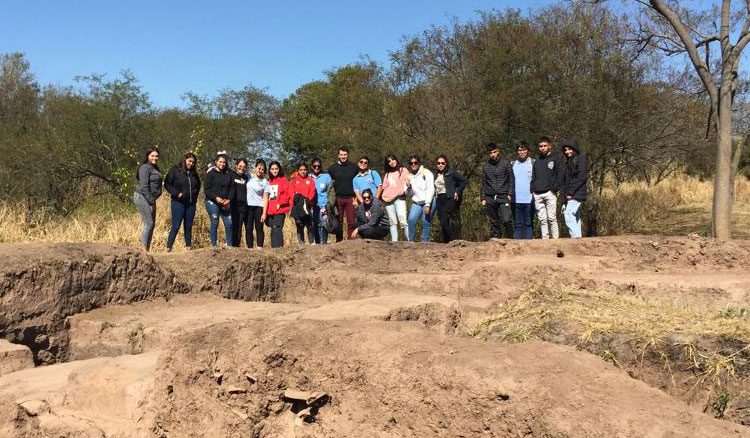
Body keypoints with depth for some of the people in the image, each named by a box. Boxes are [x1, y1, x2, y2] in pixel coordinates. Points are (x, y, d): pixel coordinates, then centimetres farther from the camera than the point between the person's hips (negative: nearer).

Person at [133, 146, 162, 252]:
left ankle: (147, 248, 14)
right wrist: (151, 202, -17)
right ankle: (143, 248, -8)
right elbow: (144, 187, -18)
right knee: (148, 224, -11)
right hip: (143, 198, -9)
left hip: (150, 199, 9)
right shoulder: (145, 168, -12)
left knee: (152, 224, 9)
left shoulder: (155, 168, 17)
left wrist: (153, 201, 14)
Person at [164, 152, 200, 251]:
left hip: (191, 204, 6)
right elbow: (167, 184, -7)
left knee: (188, 226, 10)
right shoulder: (175, 171, -4)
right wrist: (176, 193, -15)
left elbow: (198, 185, 28)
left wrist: (195, 195, 14)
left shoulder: (194, 173, 13)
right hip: (178, 203, -5)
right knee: (176, 226, -9)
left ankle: (188, 246, 17)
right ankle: (168, 248, -4)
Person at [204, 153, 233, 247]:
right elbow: (206, 189, -5)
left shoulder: (229, 174, 13)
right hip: (212, 202, -4)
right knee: (214, 224, -2)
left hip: (225, 204, 4)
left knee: (229, 224, -1)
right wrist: (216, 198, -18)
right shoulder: (211, 173, 0)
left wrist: (228, 200, -5)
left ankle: (229, 245, 8)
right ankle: (214, 245, 5)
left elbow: (231, 189, 12)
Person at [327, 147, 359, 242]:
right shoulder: (332, 168, 8)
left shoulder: (354, 167, 8)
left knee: (351, 222, -2)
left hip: (350, 198, 0)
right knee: (338, 222, 3)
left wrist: (355, 197, 2)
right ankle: (339, 242, 8)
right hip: (338, 198, 0)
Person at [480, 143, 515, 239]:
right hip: (490, 198, 3)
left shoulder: (506, 163, 3)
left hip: (503, 197, -3)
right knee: (494, 223, 5)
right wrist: (483, 198, 9)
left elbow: (511, 180, 3)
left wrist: (510, 194, -6)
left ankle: (510, 239, -1)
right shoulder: (485, 166, 11)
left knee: (506, 220, -16)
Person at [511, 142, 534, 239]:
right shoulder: (512, 164, 12)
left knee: (528, 224, 2)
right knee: (517, 224, 6)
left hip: (529, 199, -2)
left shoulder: (533, 163, 3)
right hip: (516, 200, 3)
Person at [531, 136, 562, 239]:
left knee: (551, 217, -8)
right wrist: (533, 190, 9)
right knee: (542, 219, 4)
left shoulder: (554, 159, 6)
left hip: (550, 193, -4)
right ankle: (544, 238, 7)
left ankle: (555, 238, -5)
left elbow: (558, 176, 0)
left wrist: (554, 189, -10)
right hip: (537, 194, 4)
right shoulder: (536, 161, 20)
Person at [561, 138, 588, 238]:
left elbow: (582, 177, -14)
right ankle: (578, 236, 9)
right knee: (575, 218, 8)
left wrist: (571, 192, -17)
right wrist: (565, 194, 9)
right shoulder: (569, 162, 21)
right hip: (569, 195, 9)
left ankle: (575, 236, -21)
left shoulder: (581, 158, -3)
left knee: (568, 215, -19)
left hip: (576, 194, -9)